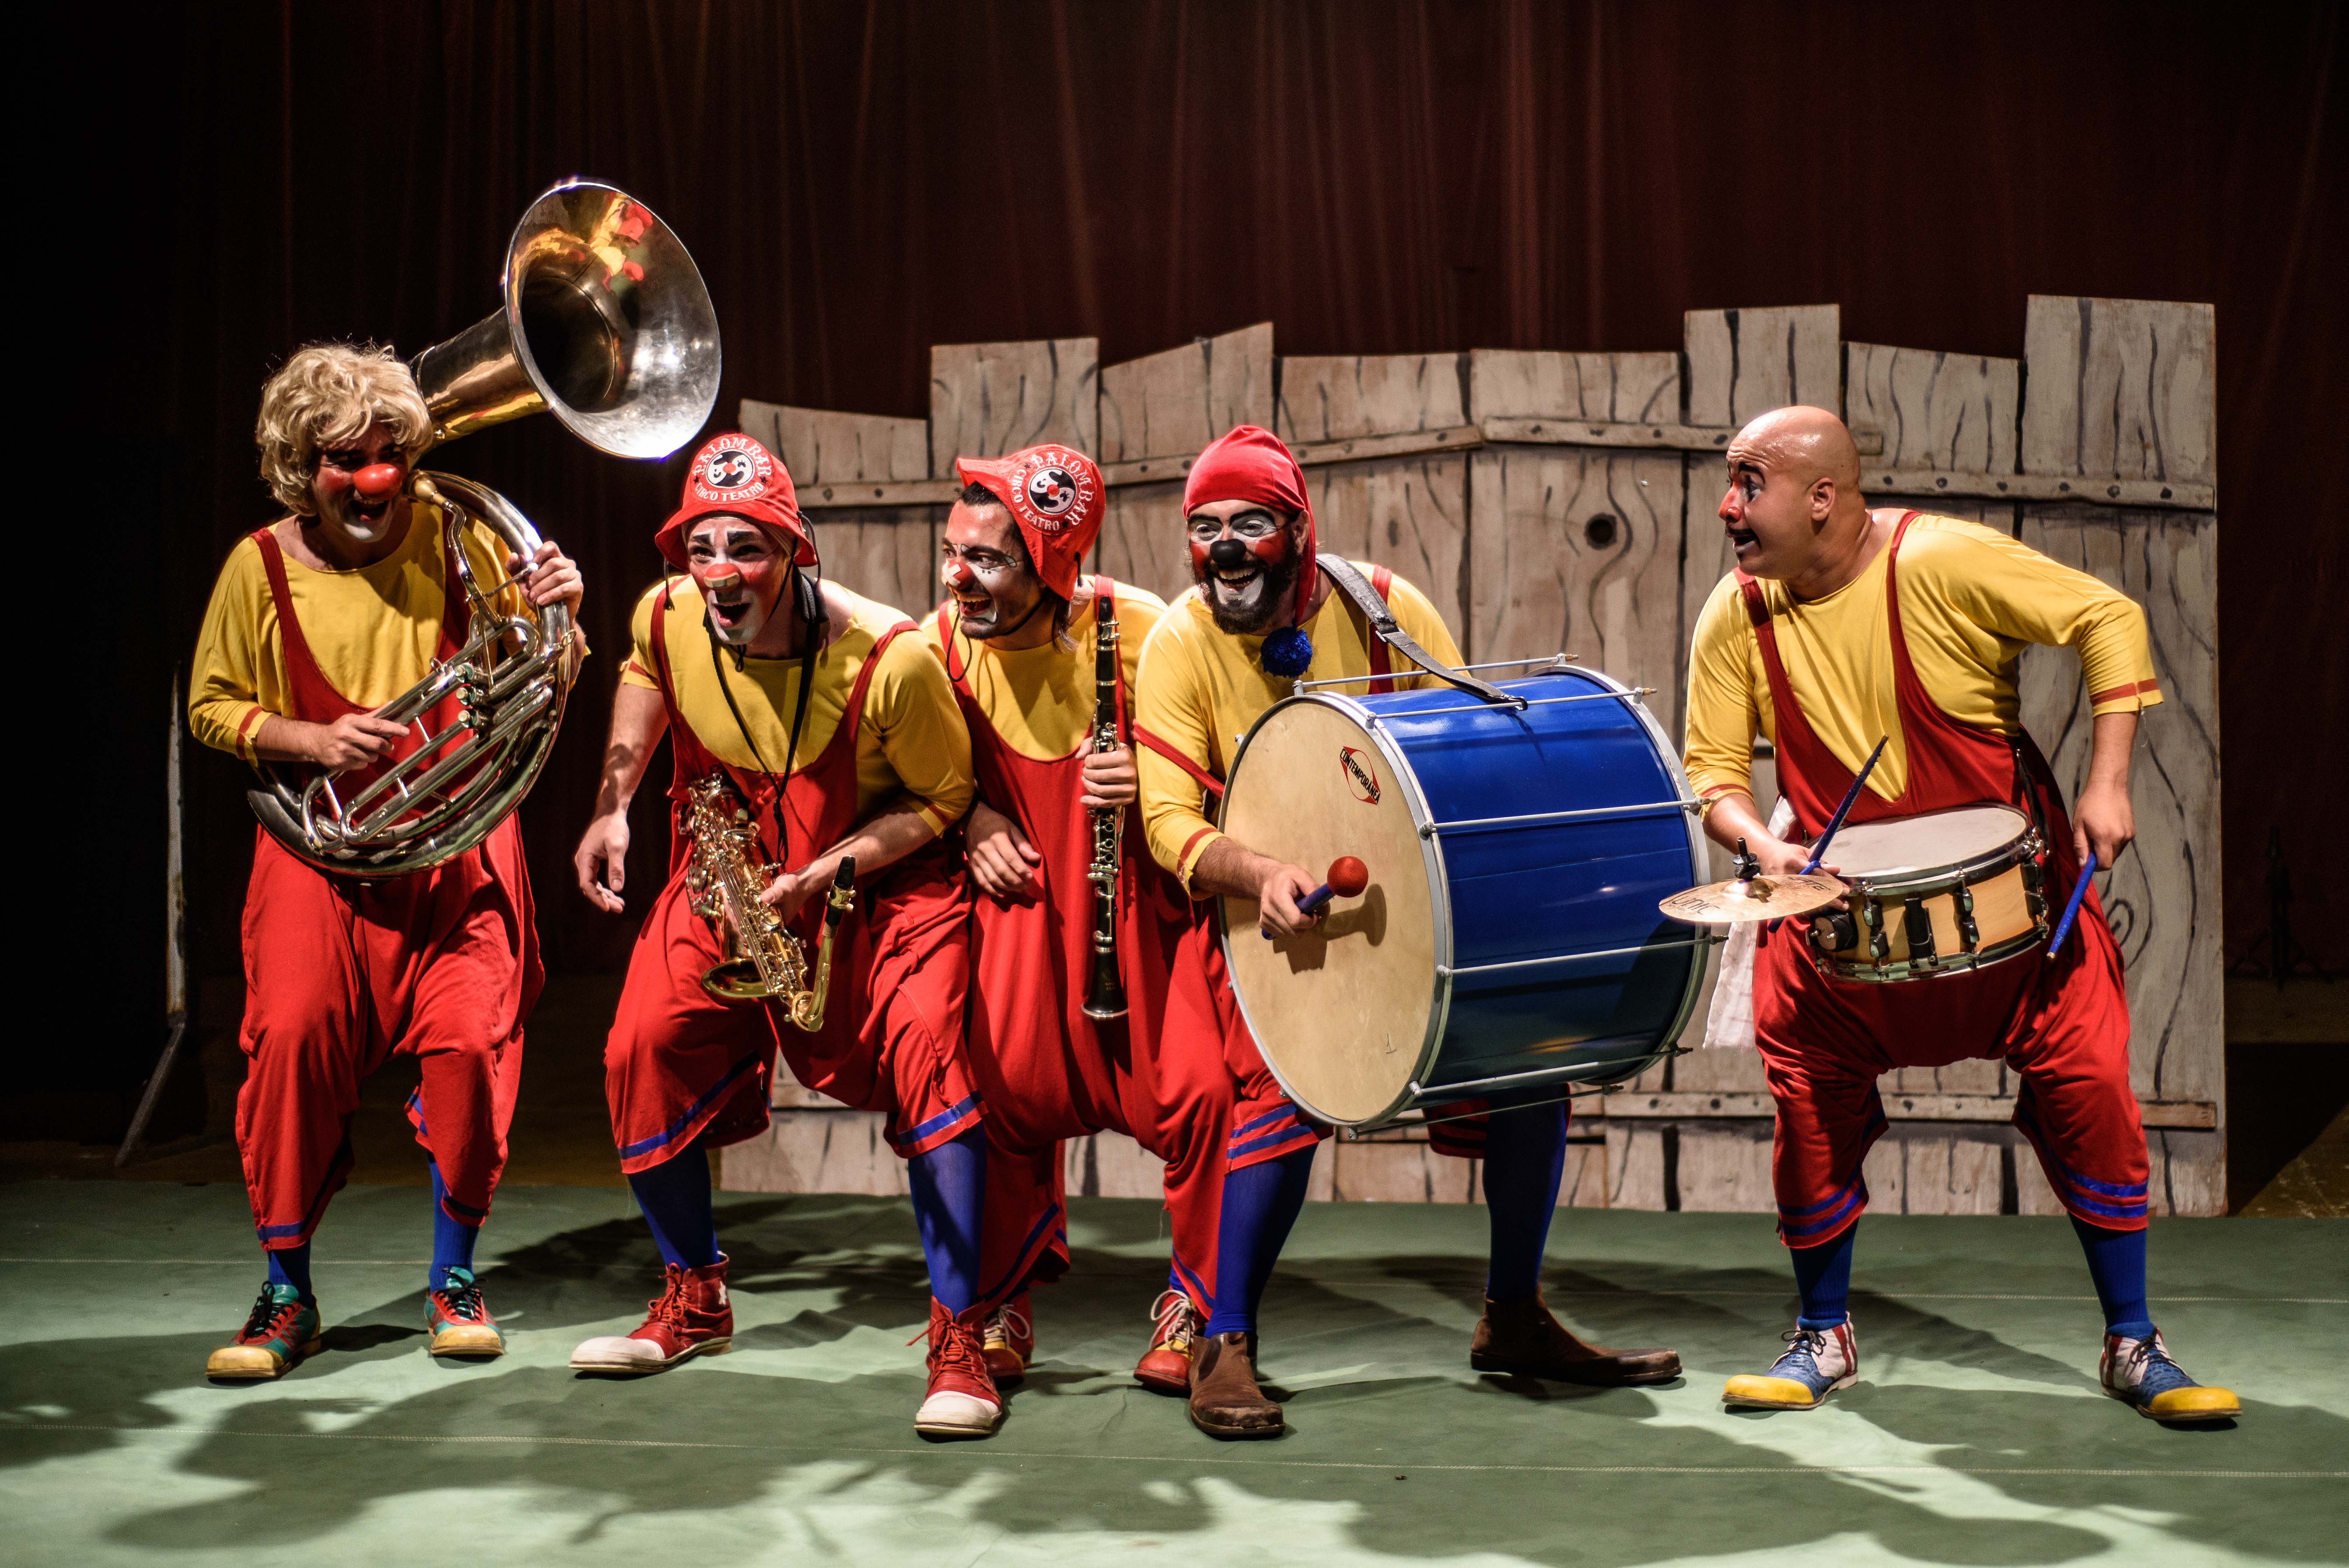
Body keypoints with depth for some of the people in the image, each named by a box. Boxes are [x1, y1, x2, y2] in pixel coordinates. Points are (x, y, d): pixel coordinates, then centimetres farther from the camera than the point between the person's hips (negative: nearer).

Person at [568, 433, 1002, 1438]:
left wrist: (820, 875, -25)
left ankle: (958, 1338, -16)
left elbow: (941, 800, -14)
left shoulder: (890, 662, -29)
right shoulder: (667, 619, -15)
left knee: (928, 1048, -26)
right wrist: (612, 807, 4)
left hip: (881, 882, -4)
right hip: (726, 876, 4)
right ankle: (694, 1300, 15)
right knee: (643, 1048, -9)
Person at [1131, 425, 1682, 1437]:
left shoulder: (1381, 607, -8)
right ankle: (1222, 1350, -13)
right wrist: (1266, 876, -37)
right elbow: (1169, 819, -18)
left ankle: (1514, 1317, 19)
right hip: (1261, 909, -3)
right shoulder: (1180, 645, -12)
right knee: (1287, 1081, -27)